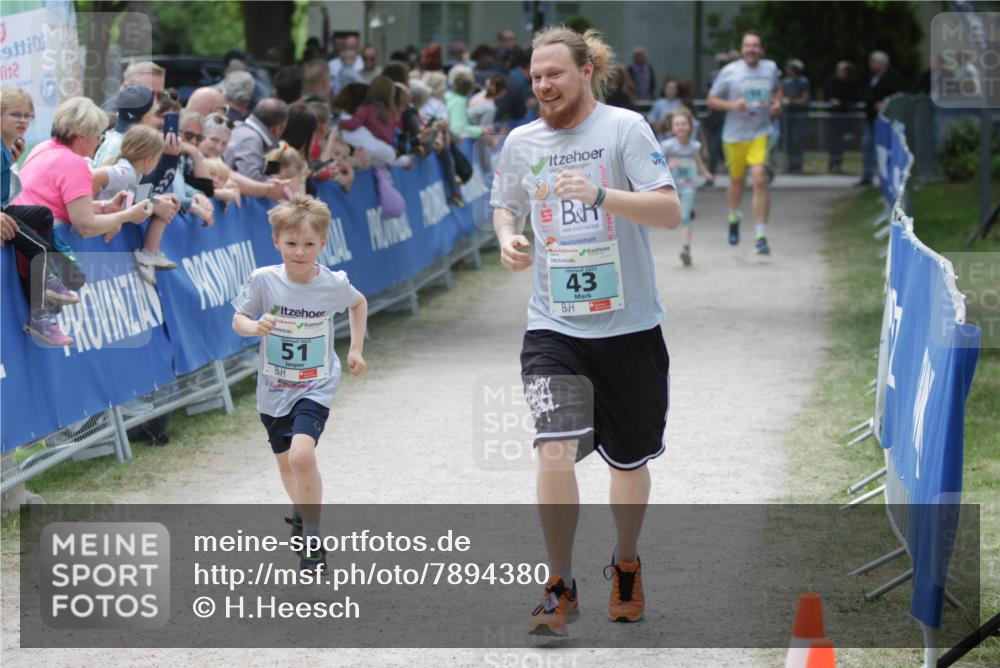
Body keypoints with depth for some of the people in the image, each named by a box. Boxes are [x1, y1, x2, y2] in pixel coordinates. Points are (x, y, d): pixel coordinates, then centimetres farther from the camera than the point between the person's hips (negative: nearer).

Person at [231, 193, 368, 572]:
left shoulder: (333, 284, -12)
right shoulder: (263, 280, -14)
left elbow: (359, 303, 11)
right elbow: (238, 319, -5)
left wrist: (356, 348, 9)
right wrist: (254, 326, -27)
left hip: (315, 388, -3)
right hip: (273, 388, 3)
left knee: (302, 454, -25)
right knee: (285, 460, 19)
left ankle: (312, 537, -11)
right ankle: (301, 514, 50)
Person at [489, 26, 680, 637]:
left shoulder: (624, 128, -7)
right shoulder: (522, 141, 5)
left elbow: (669, 210, -15)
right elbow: (506, 206, 22)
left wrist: (600, 195, -29)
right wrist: (508, 237, 0)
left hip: (628, 325, -1)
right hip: (553, 326, 2)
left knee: (629, 460, 12)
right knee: (555, 450, -17)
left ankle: (627, 566, 38)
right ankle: (561, 587, -3)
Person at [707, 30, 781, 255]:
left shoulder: (770, 68, 2)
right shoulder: (729, 72, -6)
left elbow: (777, 89, 23)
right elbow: (711, 100, 0)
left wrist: (777, 103, 2)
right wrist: (731, 105, -18)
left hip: (761, 133, 0)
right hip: (734, 135, 0)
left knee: (759, 180, -16)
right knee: (736, 182, 14)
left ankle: (761, 237, -13)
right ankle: (734, 219, 46)